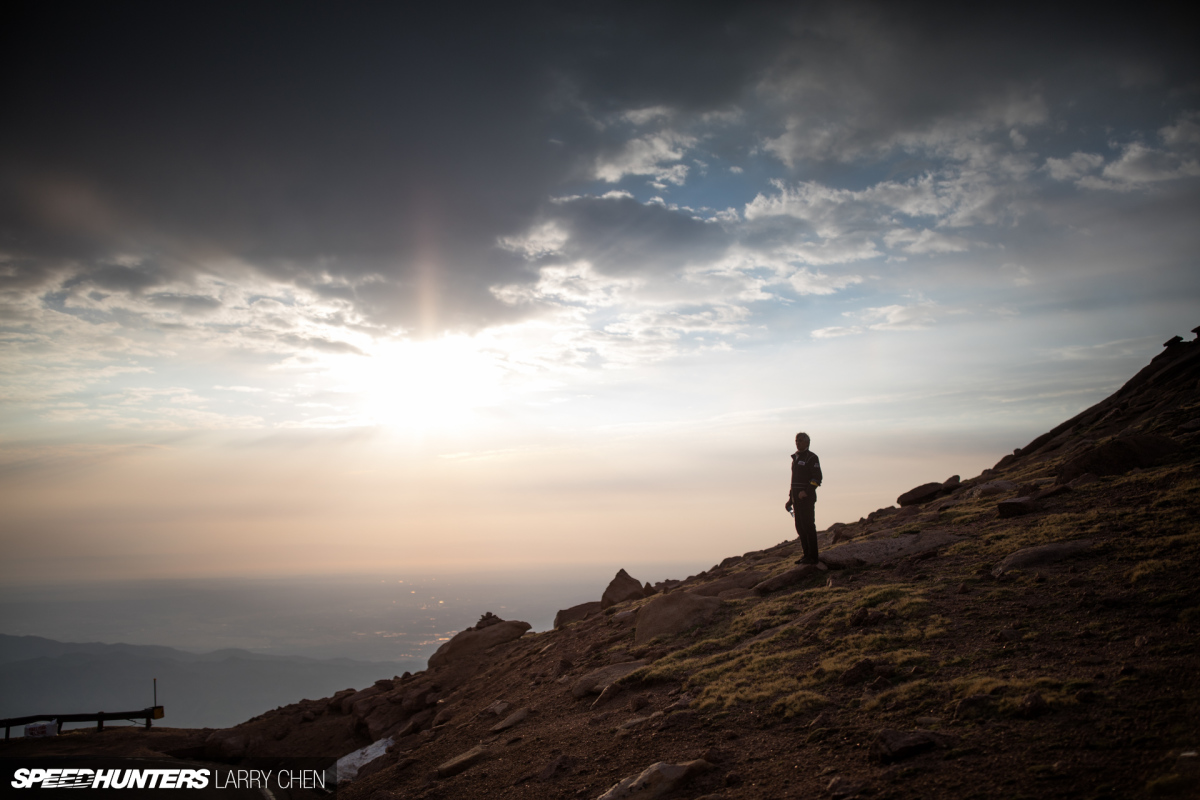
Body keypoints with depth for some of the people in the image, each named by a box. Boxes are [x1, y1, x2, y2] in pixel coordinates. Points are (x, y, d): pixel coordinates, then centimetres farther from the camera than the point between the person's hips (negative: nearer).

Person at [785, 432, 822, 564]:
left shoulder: (811, 457, -7)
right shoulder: (796, 458, 18)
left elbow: (817, 478, -14)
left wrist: (806, 492, -23)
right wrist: (790, 498, 18)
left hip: (807, 497, -8)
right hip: (797, 498, 8)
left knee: (808, 526, -7)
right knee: (800, 527, 8)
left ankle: (812, 557, -2)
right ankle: (807, 555, 14)